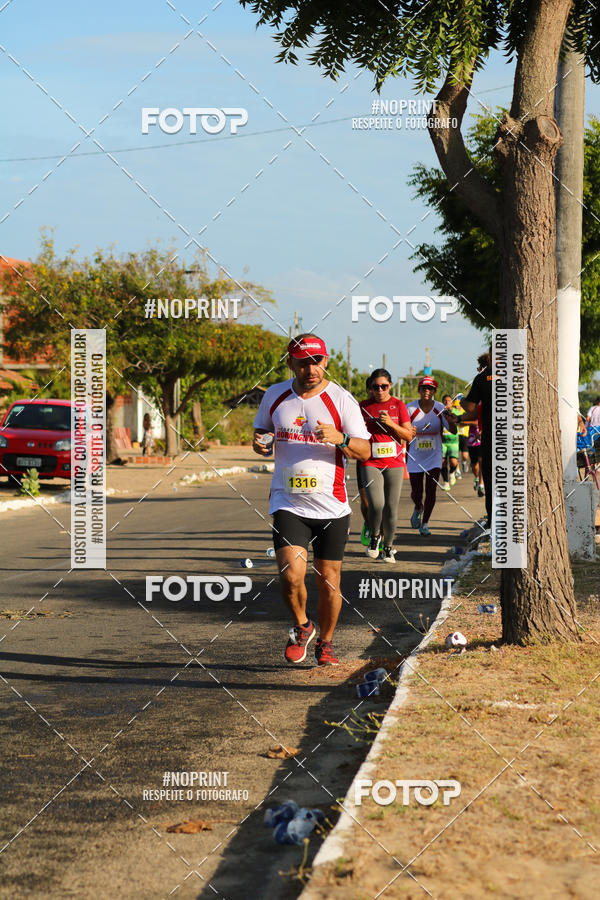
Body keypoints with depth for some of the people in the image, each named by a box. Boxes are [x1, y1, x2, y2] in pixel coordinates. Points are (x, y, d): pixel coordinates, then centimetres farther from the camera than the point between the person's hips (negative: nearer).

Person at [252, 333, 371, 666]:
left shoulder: (341, 399, -3)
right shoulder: (274, 395, 4)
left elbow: (365, 451, -4)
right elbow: (261, 430, 21)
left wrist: (339, 438, -23)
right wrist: (259, 442, -2)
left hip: (331, 506, -1)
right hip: (288, 504, 1)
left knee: (329, 581, 5)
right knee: (291, 576, -16)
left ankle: (325, 642, 29)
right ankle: (301, 627, 13)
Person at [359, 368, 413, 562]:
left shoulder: (398, 405, 5)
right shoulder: (363, 406, 7)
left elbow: (409, 435, 3)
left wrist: (391, 424, -12)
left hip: (394, 464, 1)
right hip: (370, 464, 0)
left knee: (391, 507, 0)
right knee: (376, 504, -18)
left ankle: (388, 547, 18)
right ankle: (374, 536, 10)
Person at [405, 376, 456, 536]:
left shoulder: (440, 408, -6)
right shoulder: (410, 408, -8)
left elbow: (453, 431, -10)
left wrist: (449, 419, -30)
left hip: (434, 456, 0)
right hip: (415, 456, 0)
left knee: (431, 491, -6)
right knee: (416, 492, 4)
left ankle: (425, 523, 10)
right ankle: (418, 508, 39)